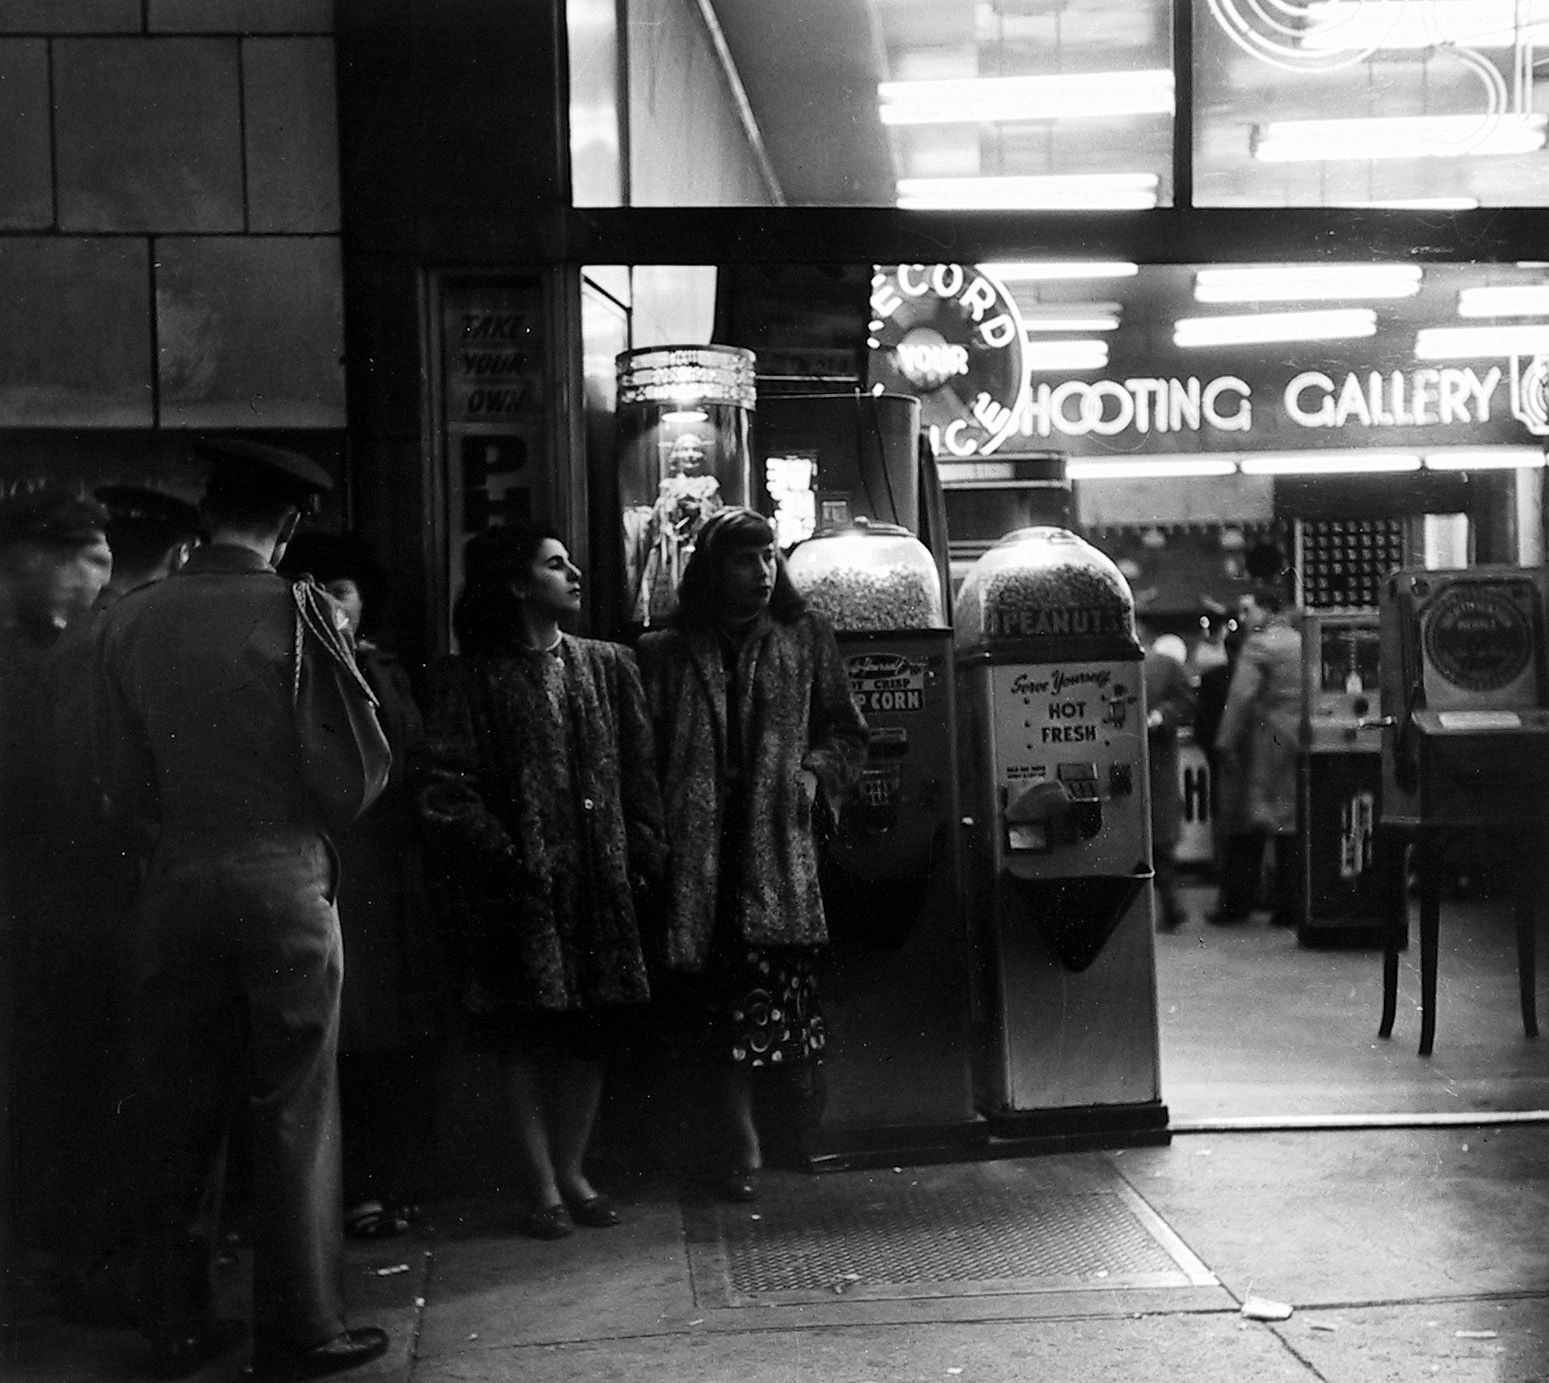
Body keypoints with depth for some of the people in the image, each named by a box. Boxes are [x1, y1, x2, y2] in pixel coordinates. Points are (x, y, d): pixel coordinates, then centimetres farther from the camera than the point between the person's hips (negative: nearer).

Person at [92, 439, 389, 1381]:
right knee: (295, 1114, 4)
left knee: (180, 1114, 12)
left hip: (177, 885, 4)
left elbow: (124, 781, 4)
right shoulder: (295, 610, -9)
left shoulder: (129, 621, 2)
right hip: (286, 880, -4)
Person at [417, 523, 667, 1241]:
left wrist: (644, 855, 2)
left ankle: (573, 1173, 20)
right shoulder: (470, 679, -2)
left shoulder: (609, 666, 11)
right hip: (518, 886, -4)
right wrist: (507, 858, -15)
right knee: (527, 1038, 1)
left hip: (600, 883, 4)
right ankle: (543, 1188, 9)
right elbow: (446, 789, -7)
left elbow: (638, 772, 12)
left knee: (593, 1032, 6)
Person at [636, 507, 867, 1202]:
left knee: (785, 986, -8)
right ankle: (742, 1146, 4)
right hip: (701, 851, 0)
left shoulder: (805, 637, 13)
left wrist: (815, 772, -2)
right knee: (721, 1006, -1)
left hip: (781, 850, 0)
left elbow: (846, 732, 17)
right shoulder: (666, 652, 10)